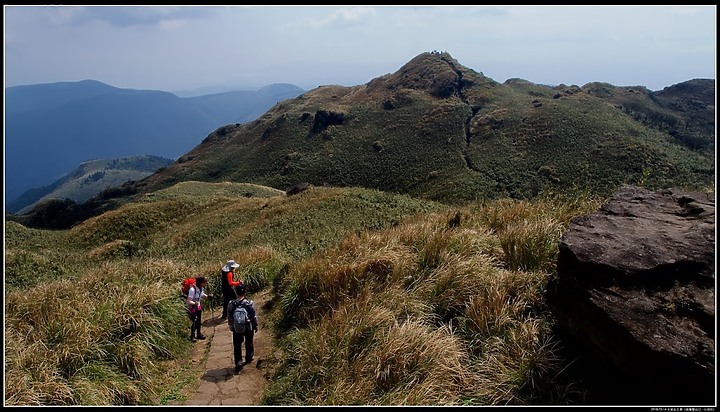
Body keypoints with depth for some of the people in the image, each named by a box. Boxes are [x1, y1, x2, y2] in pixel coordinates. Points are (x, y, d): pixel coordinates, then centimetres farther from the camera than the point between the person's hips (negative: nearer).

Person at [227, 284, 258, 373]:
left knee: (237, 346, 9)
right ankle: (249, 358, 41)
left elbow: (229, 317, -2)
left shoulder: (231, 304, -14)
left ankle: (238, 363, 3)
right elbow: (254, 316, -9)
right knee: (249, 343, 22)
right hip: (248, 327, 0)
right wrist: (255, 326, 6)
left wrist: (230, 326, 14)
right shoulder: (250, 303, -18)